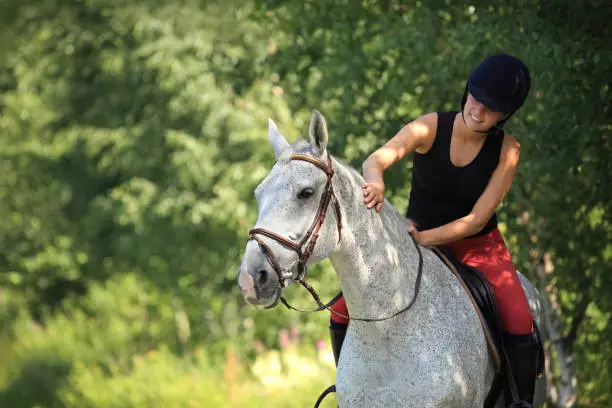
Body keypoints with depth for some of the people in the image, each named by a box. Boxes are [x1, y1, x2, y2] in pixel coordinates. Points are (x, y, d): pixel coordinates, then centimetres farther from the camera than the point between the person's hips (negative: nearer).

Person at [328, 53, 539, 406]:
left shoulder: (507, 151, -15)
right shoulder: (432, 128, -16)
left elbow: (478, 218, -18)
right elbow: (377, 159, -32)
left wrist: (424, 237, -31)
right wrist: (376, 181, -56)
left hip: (478, 248, -1)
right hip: (415, 241, 1)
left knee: (520, 328, -24)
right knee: (343, 314, -10)